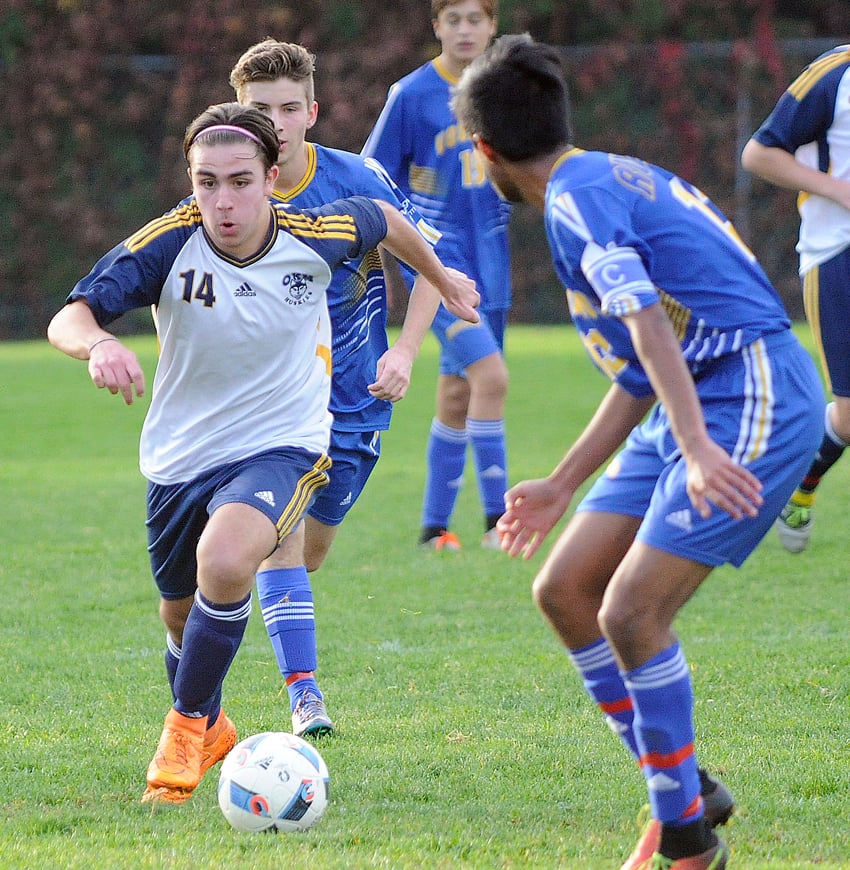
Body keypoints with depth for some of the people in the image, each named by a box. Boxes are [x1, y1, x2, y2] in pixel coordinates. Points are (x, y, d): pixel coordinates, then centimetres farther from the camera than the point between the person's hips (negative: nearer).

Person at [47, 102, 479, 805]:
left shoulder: (317, 234, -16)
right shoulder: (167, 244, -19)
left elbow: (384, 221, 7)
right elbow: (68, 318, -28)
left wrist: (443, 280, 24)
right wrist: (99, 343, -51)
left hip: (282, 447, -2)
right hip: (180, 456, 2)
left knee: (224, 561, -33)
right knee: (183, 616, 19)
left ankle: (188, 724, -12)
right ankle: (213, 730, 52)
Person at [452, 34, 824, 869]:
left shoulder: (577, 196, -11)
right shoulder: (612, 180, 20)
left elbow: (651, 326, -25)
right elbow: (642, 369, 24)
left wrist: (698, 451, -35)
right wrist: (561, 485, 29)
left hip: (752, 402, -10)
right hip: (695, 410, 10)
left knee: (631, 612, -15)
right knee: (563, 590, 7)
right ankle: (686, 791, 15)